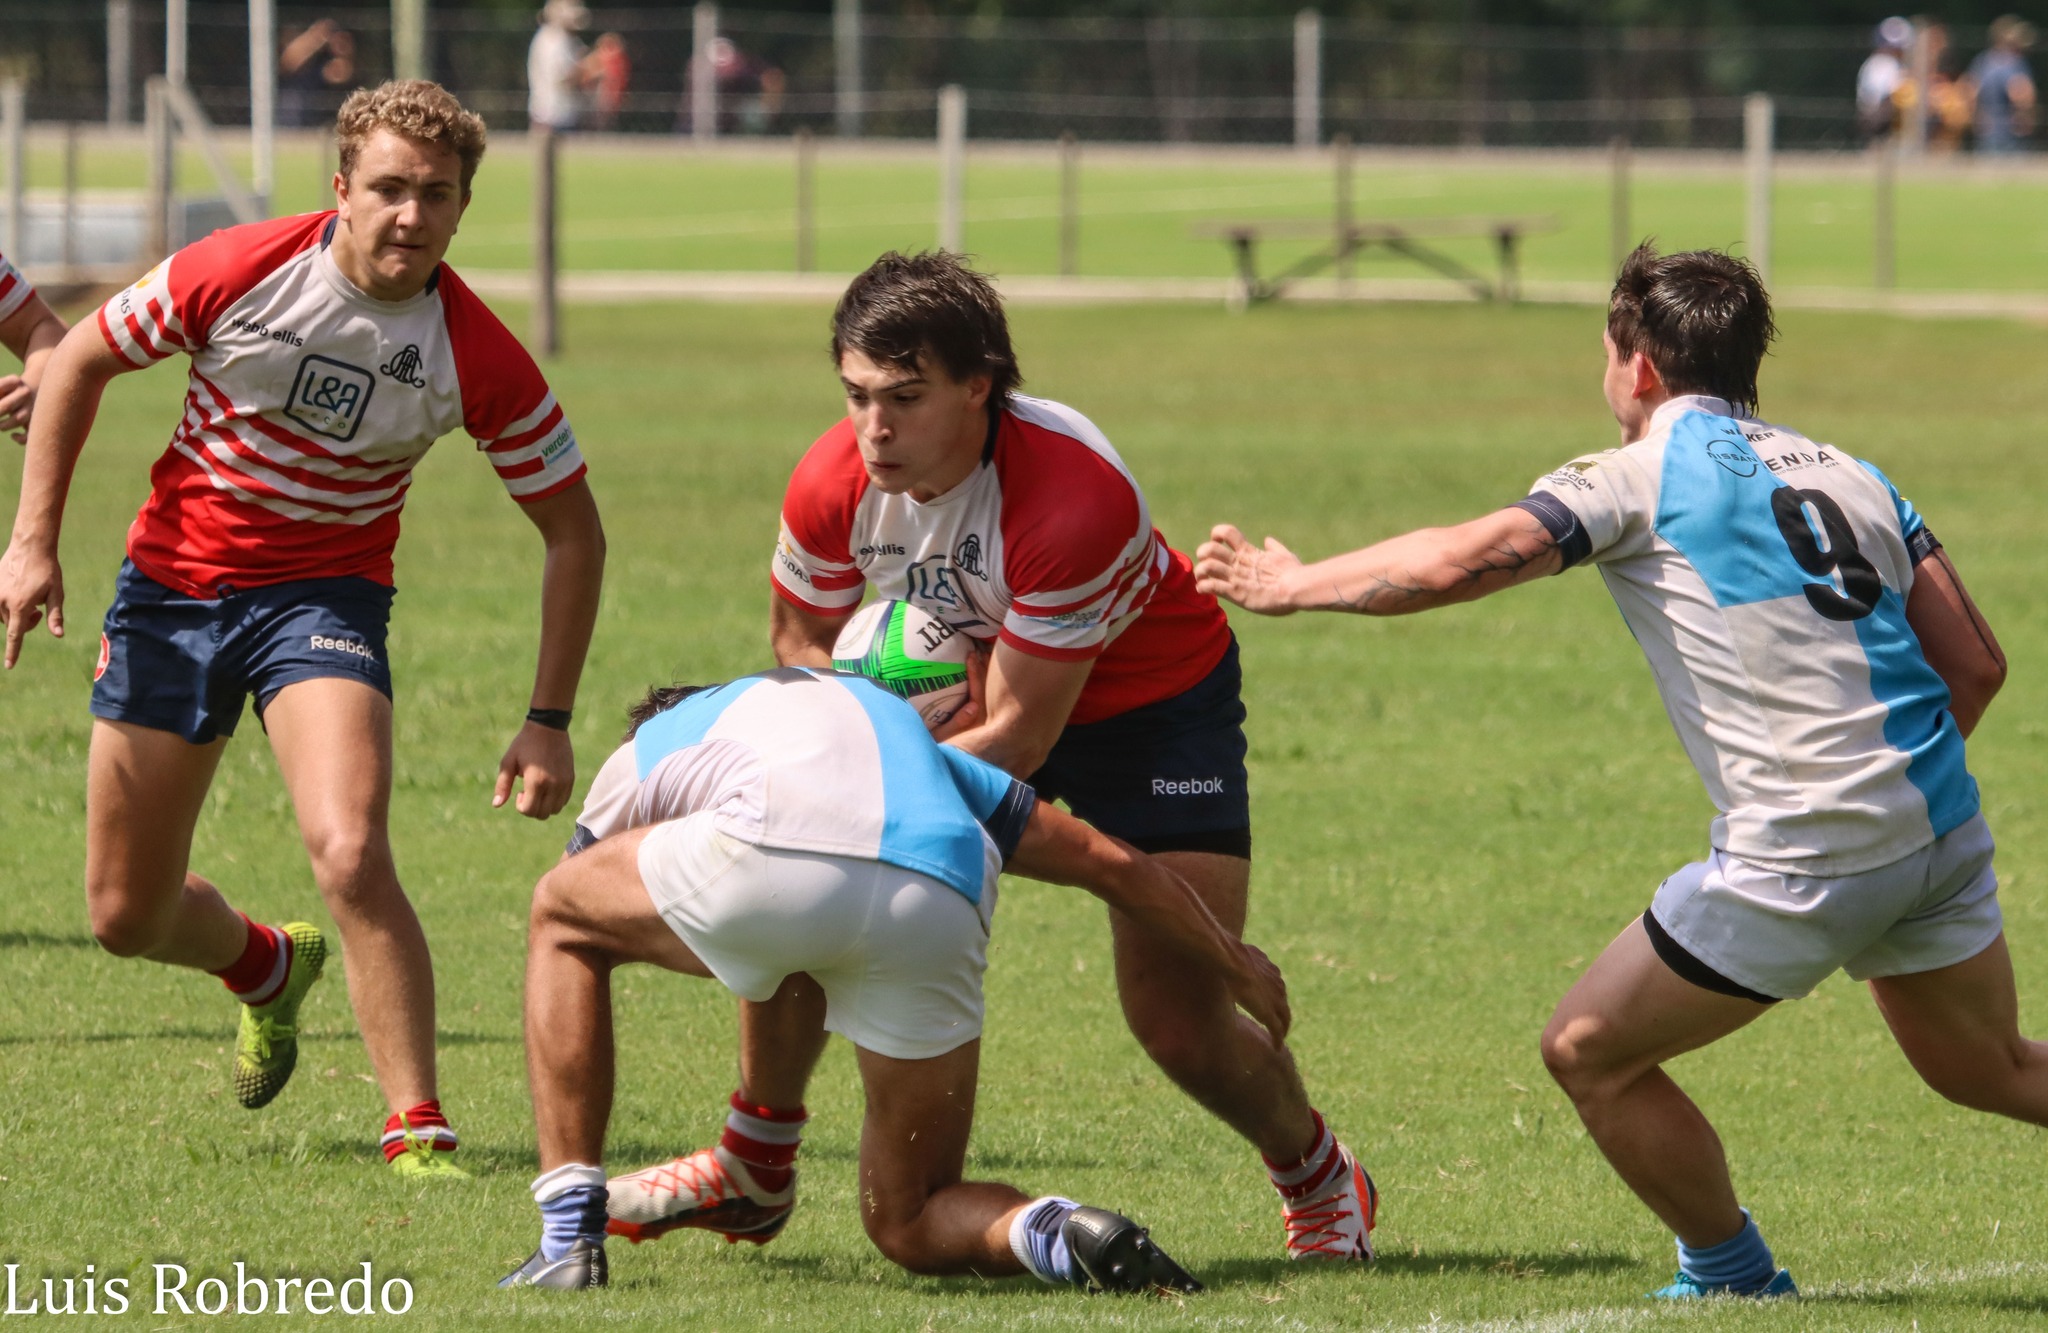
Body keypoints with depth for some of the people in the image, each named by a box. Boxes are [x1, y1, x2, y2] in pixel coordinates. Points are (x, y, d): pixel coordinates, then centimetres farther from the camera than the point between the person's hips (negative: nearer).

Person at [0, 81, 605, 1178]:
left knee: (351, 857, -28)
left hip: (325, 595, -2)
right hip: (173, 583, 2)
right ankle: (266, 967, 43)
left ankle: (418, 1131, -17)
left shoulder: (479, 358, -16)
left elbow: (572, 529, -4)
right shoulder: (243, 270, -16)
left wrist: (549, 720, -9)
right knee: (126, 916, 8)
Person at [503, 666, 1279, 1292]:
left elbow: (564, 921, 48)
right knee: (908, 1226, 21)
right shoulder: (901, 728, 44)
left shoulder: (648, 748, 37)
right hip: (942, 914, 3)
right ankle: (1065, 1236, -12)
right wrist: (1233, 965, 57)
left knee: (561, 915, 29)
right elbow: (1112, 863, 41)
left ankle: (569, 1240, 18)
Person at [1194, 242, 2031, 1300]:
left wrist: (1290, 585, 0)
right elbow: (1975, 664, 13)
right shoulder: (1849, 475, 15)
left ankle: (1734, 1277, 19)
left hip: (1801, 861, -7)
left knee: (1588, 1052, 9)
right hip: (1940, 831, 7)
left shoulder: (1643, 473, -3)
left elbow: (1461, 562, -13)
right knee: (1989, 1070, 27)